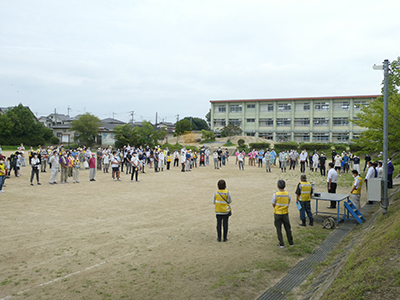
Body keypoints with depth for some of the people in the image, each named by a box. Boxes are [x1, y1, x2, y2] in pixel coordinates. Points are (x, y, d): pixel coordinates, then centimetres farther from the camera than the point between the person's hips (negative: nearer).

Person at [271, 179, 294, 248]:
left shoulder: (275, 195, -17)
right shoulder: (288, 194, -9)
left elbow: (273, 205, -8)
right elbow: (288, 204, 0)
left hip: (277, 214, -2)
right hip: (285, 213, 2)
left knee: (278, 229, 9)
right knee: (287, 228, 16)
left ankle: (281, 244, 12)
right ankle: (290, 242, 26)